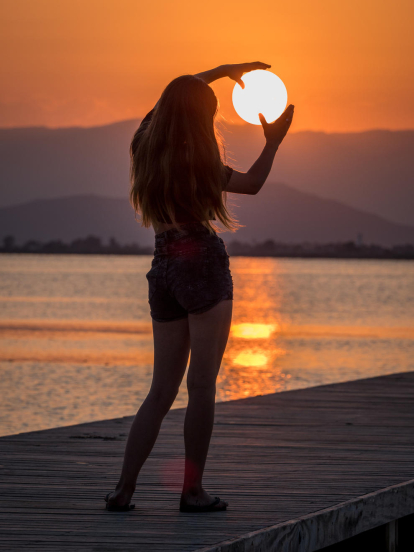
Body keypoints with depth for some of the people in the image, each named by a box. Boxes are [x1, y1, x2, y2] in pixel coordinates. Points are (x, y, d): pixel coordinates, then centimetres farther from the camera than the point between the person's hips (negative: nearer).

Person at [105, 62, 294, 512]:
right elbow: (253, 183, 6)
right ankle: (193, 491, -3)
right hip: (203, 265, -6)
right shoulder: (200, 162, -9)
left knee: (162, 389, 9)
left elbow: (174, 99, 26)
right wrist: (273, 142, 17)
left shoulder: (145, 146, 7)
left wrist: (222, 70, 32)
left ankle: (124, 488, 0)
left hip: (163, 269, 6)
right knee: (202, 385, -3)